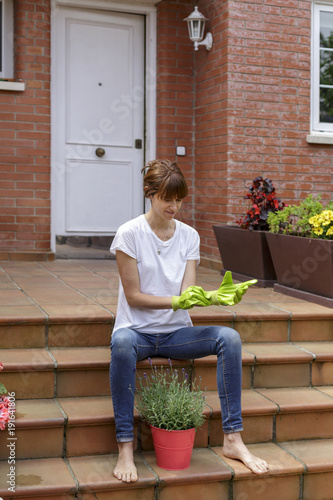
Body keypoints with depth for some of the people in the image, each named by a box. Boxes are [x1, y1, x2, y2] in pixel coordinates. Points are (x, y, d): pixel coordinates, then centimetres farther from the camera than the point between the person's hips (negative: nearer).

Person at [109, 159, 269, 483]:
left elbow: (188, 292, -6)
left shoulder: (189, 236, 3)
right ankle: (125, 446, -29)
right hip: (137, 330, -3)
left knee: (229, 337, -22)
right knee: (122, 343, -39)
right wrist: (175, 301, -25)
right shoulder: (130, 234, -8)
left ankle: (232, 439, -16)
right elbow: (133, 296, -11)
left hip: (176, 332, 4)